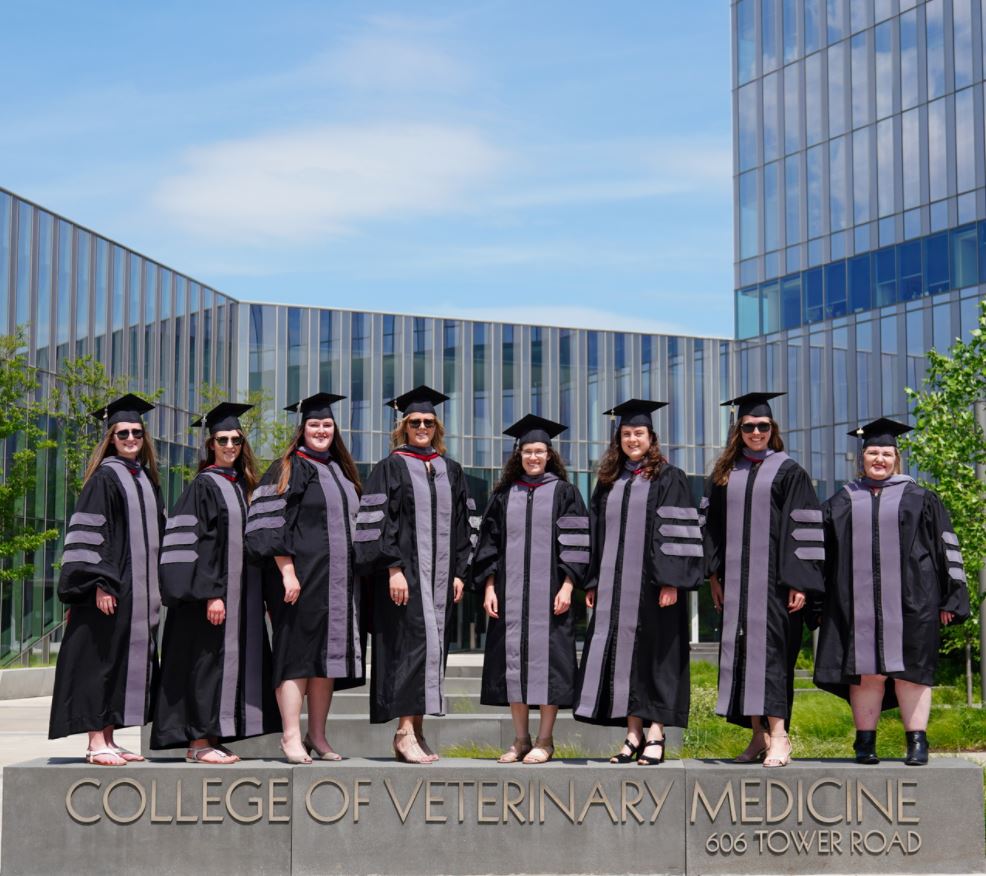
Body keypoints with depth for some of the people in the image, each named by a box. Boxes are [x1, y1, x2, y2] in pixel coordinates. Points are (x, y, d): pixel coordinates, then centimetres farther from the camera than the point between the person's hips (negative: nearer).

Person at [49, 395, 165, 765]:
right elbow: (89, 533, -13)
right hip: (109, 589, -7)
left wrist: (154, 590, 15)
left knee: (128, 661, 7)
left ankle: (108, 740, 12)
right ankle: (96, 743, -2)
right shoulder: (104, 478, -6)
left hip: (139, 591, 7)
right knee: (102, 659, -6)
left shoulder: (146, 480, 15)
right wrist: (100, 584, -20)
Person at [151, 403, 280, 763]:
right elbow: (191, 542, -14)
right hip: (210, 589, -8)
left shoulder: (241, 485, 16)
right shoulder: (204, 485, -7)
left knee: (230, 662, 7)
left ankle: (211, 739, 12)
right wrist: (210, 594, -21)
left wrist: (254, 594, 15)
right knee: (207, 662, -7)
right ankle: (198, 743, -3)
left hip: (239, 593, 8)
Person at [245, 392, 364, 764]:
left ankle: (317, 736, 13)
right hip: (301, 577, -7)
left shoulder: (341, 471, 19)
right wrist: (287, 572, -20)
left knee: (328, 652, 7)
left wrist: (352, 575, 17)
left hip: (337, 580, 7)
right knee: (298, 653, -8)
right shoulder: (289, 469, -3)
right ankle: (291, 738, -7)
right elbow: (271, 523, -11)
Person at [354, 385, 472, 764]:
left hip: (439, 573, 6)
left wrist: (459, 572, 9)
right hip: (404, 572, -6)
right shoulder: (390, 468, -1)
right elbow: (378, 522, -7)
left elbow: (460, 524, 16)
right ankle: (405, 731, -16)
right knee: (414, 641, -15)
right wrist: (393, 569, -16)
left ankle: (417, 730, 9)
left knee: (432, 644, 4)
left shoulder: (450, 470, 15)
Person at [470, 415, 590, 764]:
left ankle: (545, 741, 4)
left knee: (547, 659, -3)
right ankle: (520, 739, 11)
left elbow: (576, 543, -1)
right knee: (514, 660, 3)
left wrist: (567, 586, -11)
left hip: (549, 591, -3)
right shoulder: (504, 495, 13)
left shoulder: (564, 493, 4)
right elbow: (489, 543, 11)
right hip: (510, 592, 3)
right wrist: (489, 587, 1)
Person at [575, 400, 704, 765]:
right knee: (622, 653, 4)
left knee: (653, 653, -3)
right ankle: (633, 734, 10)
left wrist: (670, 581, -16)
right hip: (614, 585, 5)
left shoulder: (668, 478, 0)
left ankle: (655, 735, 1)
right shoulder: (609, 482, 15)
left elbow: (676, 531, -8)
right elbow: (596, 532, 16)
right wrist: (593, 583, 9)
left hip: (652, 584, -5)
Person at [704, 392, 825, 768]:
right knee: (742, 652, 4)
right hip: (735, 580, 5)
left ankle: (778, 736, -11)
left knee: (771, 648, -11)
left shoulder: (788, 471, 0)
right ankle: (759, 734, 12)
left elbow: (802, 528, -5)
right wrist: (714, 574, 8)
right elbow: (713, 525, 16)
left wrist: (799, 582, -12)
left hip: (773, 579, -5)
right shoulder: (725, 473, 14)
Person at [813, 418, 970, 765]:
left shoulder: (918, 499, 9)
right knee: (865, 670, 0)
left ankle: (917, 743, 4)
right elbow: (823, 551, 15)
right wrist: (819, 600, 9)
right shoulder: (841, 502, 14)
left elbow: (946, 547, 7)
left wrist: (949, 598, 1)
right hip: (858, 603, 1)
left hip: (908, 602, -1)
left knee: (909, 670, -1)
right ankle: (865, 743, 6)